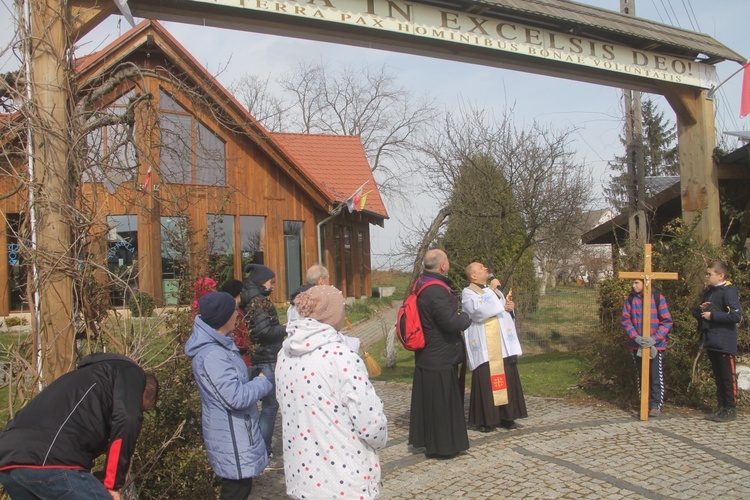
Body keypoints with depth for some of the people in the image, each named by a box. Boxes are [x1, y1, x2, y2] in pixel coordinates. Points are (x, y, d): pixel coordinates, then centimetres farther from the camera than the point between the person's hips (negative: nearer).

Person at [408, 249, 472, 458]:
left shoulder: (422, 284, 7)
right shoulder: (436, 291, -24)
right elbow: (451, 322, -27)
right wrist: (465, 316, -7)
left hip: (426, 356, 10)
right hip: (441, 357, -10)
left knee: (427, 400, 17)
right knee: (442, 401, 3)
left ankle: (426, 439, 29)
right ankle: (442, 445, 14)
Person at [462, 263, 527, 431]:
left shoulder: (495, 290, 21)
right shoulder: (468, 293, -2)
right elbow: (478, 310, -21)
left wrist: (511, 307, 2)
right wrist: (490, 290, -14)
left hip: (503, 345, 7)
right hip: (484, 346, -7)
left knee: (507, 379, 6)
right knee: (485, 381, -6)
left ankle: (505, 416, 16)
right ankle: (484, 419, 3)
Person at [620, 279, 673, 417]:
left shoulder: (658, 298, -7)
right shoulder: (630, 299, 2)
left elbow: (667, 321, -7)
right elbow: (625, 320, -1)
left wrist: (655, 339, -17)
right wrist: (636, 337, -15)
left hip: (656, 345, -3)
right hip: (637, 345, 3)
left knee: (656, 376, 0)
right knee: (642, 376, 12)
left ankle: (656, 405, 11)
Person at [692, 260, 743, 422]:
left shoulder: (729, 291, -12)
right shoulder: (709, 291, 15)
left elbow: (736, 316, -22)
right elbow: (695, 312, 22)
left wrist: (712, 315, -18)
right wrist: (700, 309, -1)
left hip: (724, 342, -8)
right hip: (710, 342, 9)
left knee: (728, 377, 1)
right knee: (718, 377, 14)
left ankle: (731, 409, 9)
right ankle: (721, 408, 22)